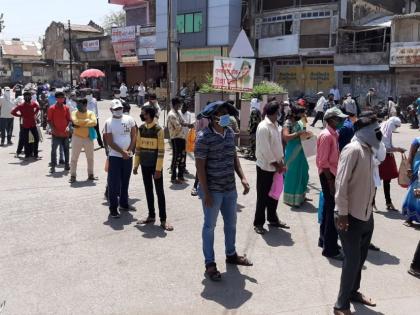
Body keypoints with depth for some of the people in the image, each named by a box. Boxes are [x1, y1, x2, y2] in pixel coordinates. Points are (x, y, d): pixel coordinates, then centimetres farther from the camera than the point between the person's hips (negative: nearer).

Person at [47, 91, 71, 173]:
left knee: (66, 149, 11)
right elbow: (49, 120, -3)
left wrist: (68, 126, -12)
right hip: (56, 133, -3)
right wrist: (53, 128, -15)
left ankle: (66, 164, 22)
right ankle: (53, 166, 3)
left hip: (65, 133, 3)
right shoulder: (52, 108, -4)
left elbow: (69, 119, 6)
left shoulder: (66, 108, 4)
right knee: (53, 150, -3)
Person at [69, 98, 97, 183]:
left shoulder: (91, 113, -1)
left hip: (88, 138, 2)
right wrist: (87, 121, -16)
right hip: (77, 138, -2)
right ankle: (72, 176, 7)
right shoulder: (74, 113, -3)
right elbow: (75, 121, -22)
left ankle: (90, 175, 26)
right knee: (74, 158, -1)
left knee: (90, 158, 12)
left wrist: (80, 124, -20)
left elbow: (94, 122, -20)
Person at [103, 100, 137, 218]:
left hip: (128, 156, 4)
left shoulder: (129, 119, 5)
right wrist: (123, 152, -14)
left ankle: (124, 204, 29)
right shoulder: (108, 123, -5)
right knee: (114, 183, -2)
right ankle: (113, 208, 5)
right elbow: (110, 142, -9)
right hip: (115, 156, -4)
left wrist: (129, 151, -6)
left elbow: (134, 136, 5)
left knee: (125, 182, 15)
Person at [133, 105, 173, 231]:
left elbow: (161, 151, -13)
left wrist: (158, 169, -16)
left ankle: (163, 220, 5)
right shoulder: (141, 129, 4)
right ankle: (151, 216, 24)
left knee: (159, 192, 0)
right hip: (145, 165, 5)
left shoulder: (158, 130, -12)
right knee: (148, 191, 12)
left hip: (155, 166, -5)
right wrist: (136, 165, 8)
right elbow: (138, 147, 10)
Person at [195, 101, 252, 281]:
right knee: (210, 226, 7)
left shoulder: (230, 133, 4)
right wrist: (206, 192, -18)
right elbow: (200, 165, -17)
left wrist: (242, 178, 3)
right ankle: (210, 263, 20)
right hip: (213, 190, -7)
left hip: (230, 188, 7)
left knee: (231, 223, 20)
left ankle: (231, 254, 41)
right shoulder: (204, 137, -18)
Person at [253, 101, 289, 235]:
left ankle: (272, 219, 34)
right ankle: (258, 223, 17)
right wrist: (276, 164, -16)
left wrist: (281, 162, 3)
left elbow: (279, 144, 11)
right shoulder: (263, 127, -19)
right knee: (262, 196, 3)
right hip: (265, 167, -8)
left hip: (275, 166, 8)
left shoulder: (276, 125, 8)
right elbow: (265, 150, -21)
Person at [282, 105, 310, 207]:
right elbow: (286, 137, -27)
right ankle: (290, 199, 14)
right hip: (292, 153, -8)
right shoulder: (288, 123, -13)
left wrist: (305, 135, 3)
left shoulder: (299, 123, 10)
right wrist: (299, 133, -26)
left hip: (300, 151, 8)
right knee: (292, 175, 1)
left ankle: (300, 196, 31)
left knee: (302, 174, 15)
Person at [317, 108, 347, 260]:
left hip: (333, 174, 10)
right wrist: (330, 182, -21)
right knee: (333, 210, -6)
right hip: (328, 175, -10)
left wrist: (334, 179, 15)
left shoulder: (334, 134, 12)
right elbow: (323, 162, -20)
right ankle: (330, 248, 2)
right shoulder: (326, 136, -17)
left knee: (329, 208, 18)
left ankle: (324, 239, 32)